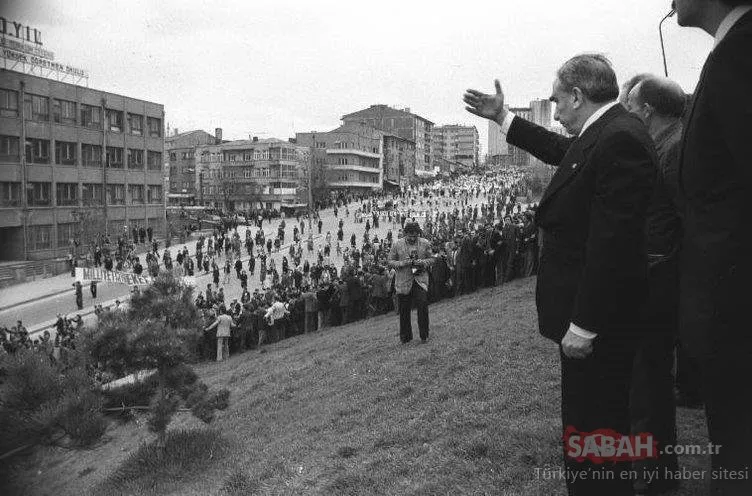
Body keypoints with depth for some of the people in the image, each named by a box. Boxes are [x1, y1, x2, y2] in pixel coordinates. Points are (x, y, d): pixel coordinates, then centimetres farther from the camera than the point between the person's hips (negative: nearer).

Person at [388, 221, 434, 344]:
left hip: (420, 280, 0)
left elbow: (431, 259, 11)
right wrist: (403, 263, -14)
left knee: (423, 307, -10)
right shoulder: (397, 245, 1)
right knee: (404, 311, 6)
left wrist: (422, 262, -11)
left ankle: (424, 335, 5)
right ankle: (405, 337, 19)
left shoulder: (425, 243, 5)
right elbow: (390, 262, 3)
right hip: (403, 282, 0)